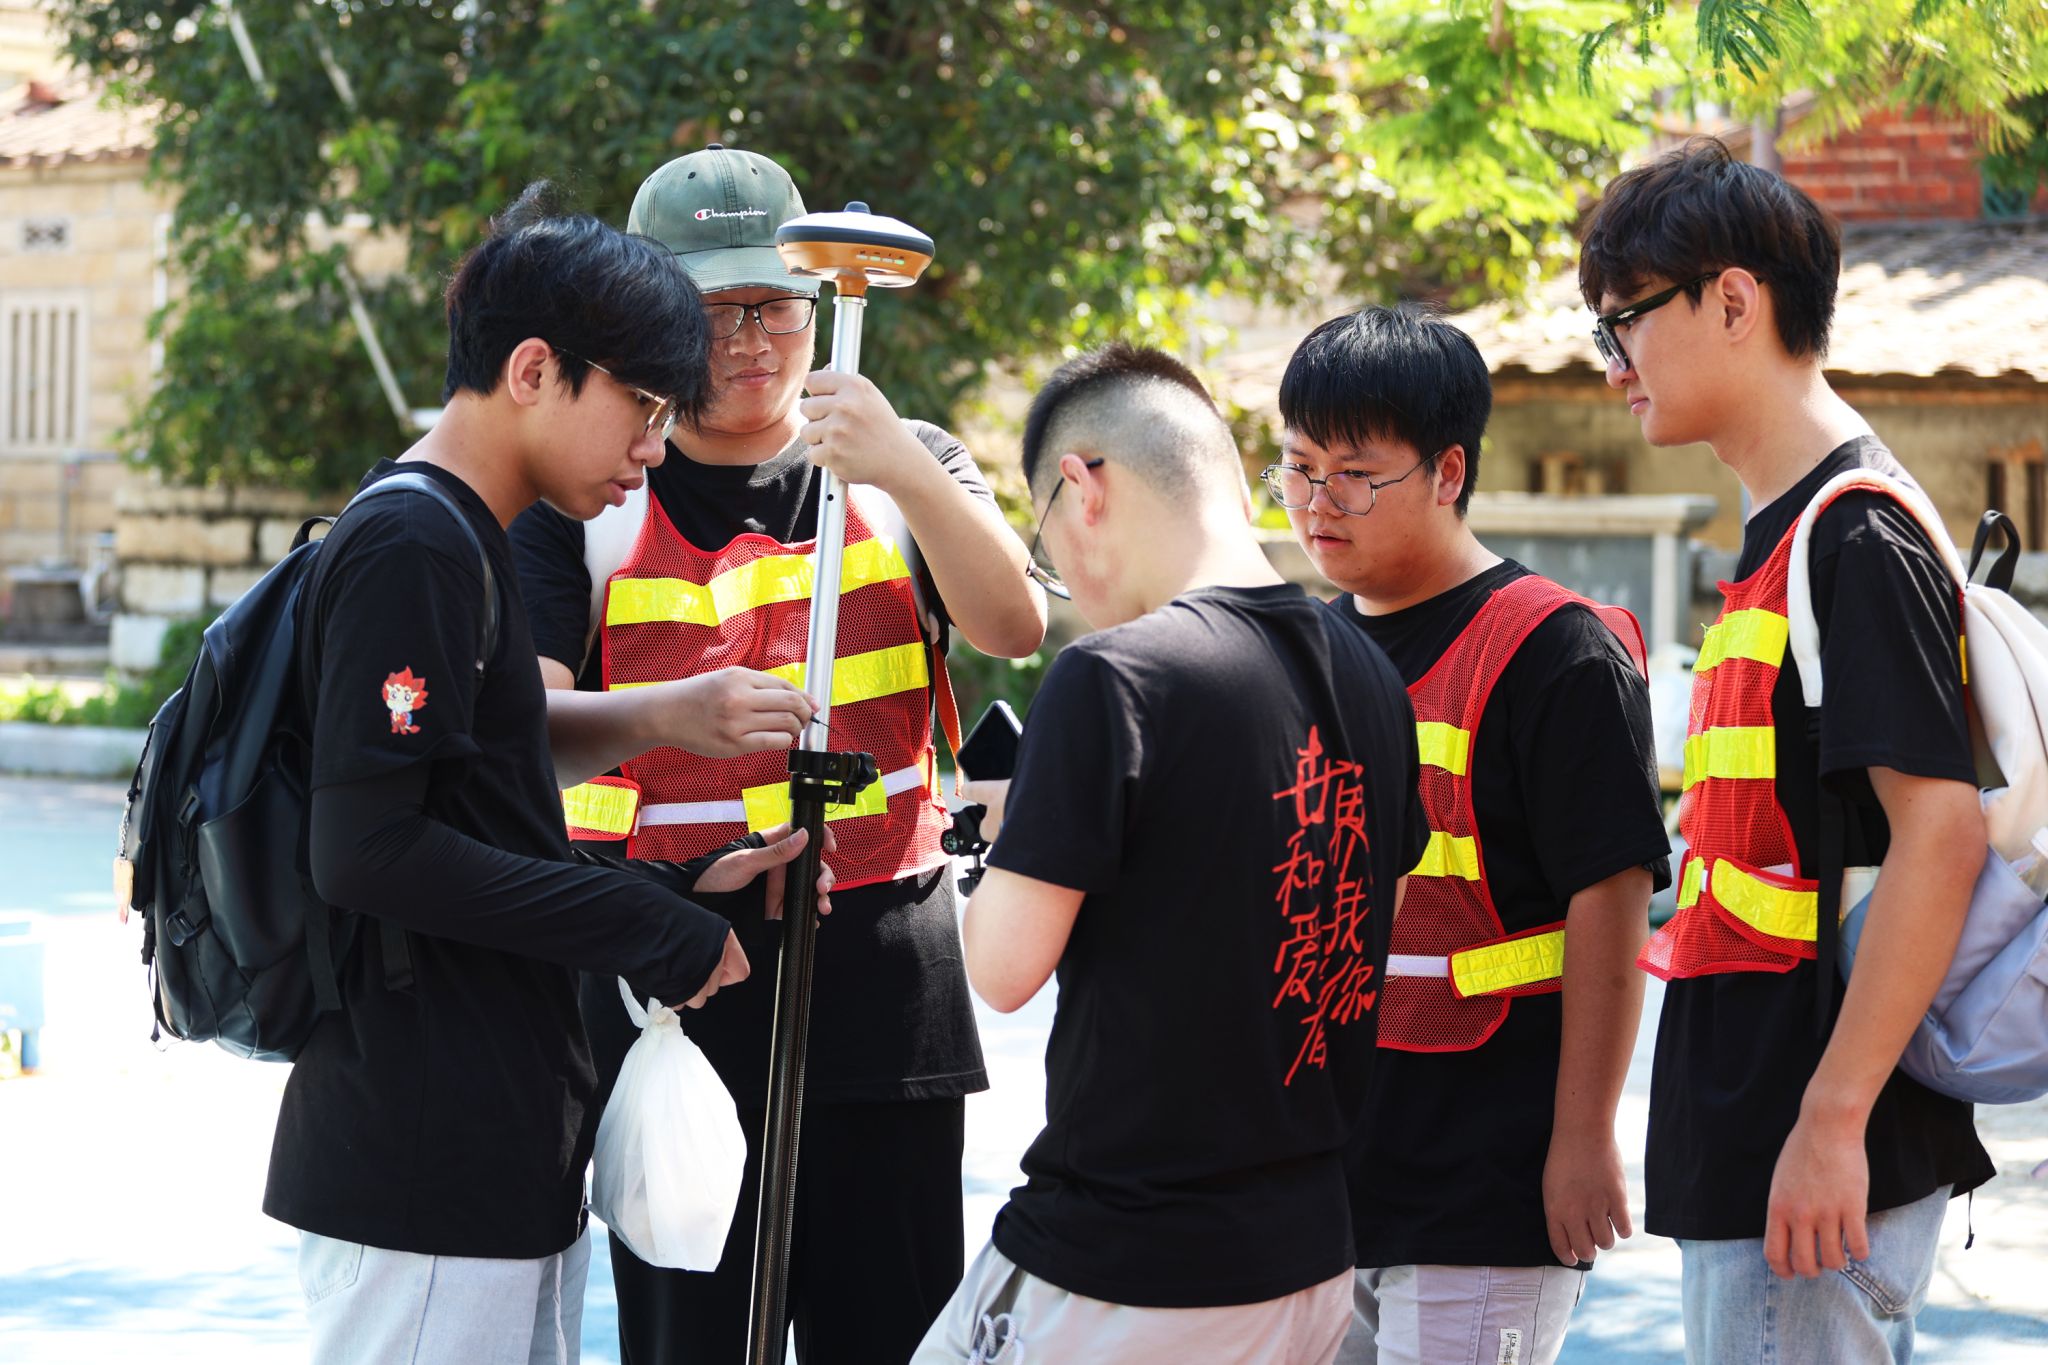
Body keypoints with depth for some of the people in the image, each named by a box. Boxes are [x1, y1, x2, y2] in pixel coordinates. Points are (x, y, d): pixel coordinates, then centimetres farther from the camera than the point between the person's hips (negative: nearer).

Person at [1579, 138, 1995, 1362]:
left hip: (1811, 1159, -10)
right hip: (1744, 1129, 10)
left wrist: (1832, 1116, -23)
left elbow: (1941, 830, -21)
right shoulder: (1782, 533, 16)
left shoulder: (1857, 535, -14)